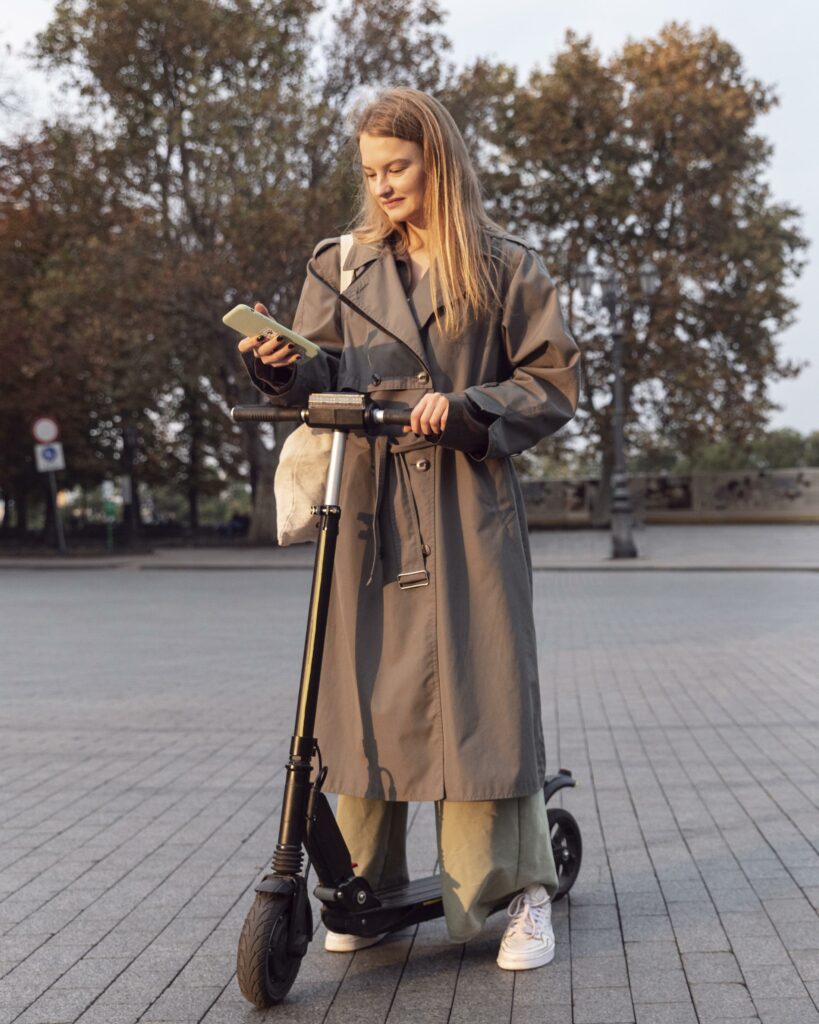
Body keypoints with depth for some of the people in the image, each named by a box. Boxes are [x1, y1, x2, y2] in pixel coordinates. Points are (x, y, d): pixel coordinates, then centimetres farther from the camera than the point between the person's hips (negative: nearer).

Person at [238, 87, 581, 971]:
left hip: (469, 508, -2)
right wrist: (282, 367, -12)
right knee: (365, 692, 2)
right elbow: (322, 385, 10)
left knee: (481, 690, -5)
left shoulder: (505, 267, 6)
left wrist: (467, 411, -12)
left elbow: (553, 385, 3)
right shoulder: (339, 265, 14)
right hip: (366, 509, 3)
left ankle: (519, 891, 8)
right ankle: (367, 888, 16)